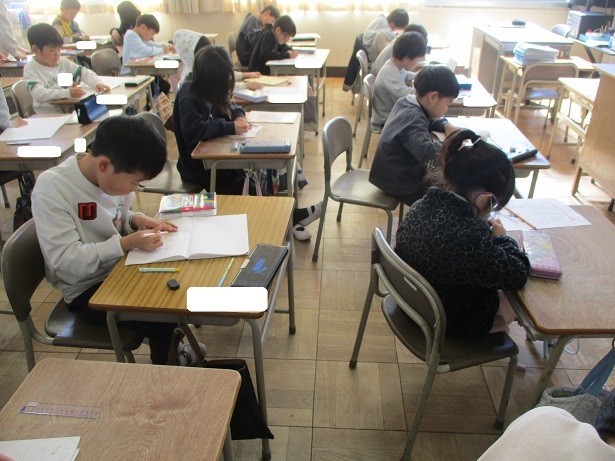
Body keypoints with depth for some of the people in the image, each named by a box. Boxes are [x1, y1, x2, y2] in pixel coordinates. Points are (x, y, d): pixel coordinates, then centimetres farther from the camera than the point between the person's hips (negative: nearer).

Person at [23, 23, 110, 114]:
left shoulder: (63, 62, 9)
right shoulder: (30, 69, -6)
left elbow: (84, 72, 10)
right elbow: (39, 94, -22)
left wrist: (97, 83, -13)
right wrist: (67, 93, -36)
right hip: (47, 116, -5)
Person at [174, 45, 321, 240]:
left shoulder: (207, 90, 4)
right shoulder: (188, 97, -21)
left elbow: (227, 106, 17)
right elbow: (193, 131, -34)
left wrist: (238, 115, -6)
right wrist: (230, 127, -30)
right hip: (197, 165, -8)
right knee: (241, 186, -19)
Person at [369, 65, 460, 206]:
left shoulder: (406, 103, 1)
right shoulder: (413, 119, -27)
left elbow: (431, 120, 20)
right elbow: (427, 151, -44)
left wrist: (446, 125, 1)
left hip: (394, 175, 9)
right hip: (399, 184, -9)